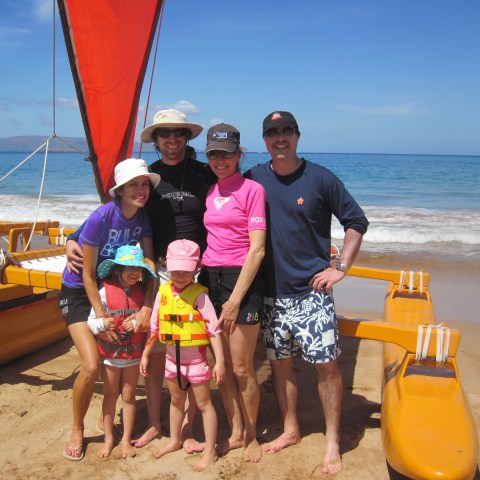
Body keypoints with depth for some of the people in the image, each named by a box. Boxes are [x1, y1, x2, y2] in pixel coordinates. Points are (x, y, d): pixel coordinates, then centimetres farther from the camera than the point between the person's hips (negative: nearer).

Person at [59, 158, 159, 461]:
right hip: (79, 292, -5)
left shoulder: (143, 217, -10)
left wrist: (147, 306, -20)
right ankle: (77, 431, 10)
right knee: (91, 366, -15)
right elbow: (88, 274, -21)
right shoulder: (101, 217, -26)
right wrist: (101, 318, -21)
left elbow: (150, 262, -9)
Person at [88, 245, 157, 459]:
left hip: (134, 353, 1)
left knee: (128, 396, 12)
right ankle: (108, 437, 29)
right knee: (110, 395, 13)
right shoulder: (105, 291, -12)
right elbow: (91, 322, -11)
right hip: (110, 353, -1)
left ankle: (126, 439, 27)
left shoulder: (142, 292, -5)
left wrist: (137, 323, -22)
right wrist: (102, 323, -32)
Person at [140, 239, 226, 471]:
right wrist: (145, 355, 9)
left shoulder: (199, 294, -18)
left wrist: (219, 361, -19)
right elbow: (154, 327, 6)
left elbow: (214, 329, -17)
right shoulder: (163, 292, -3)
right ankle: (175, 441, 44)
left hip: (196, 358, -5)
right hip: (172, 358, 5)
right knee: (176, 401, 23)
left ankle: (210, 451, 21)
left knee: (203, 403, 8)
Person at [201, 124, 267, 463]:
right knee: (222, 367, 13)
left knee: (242, 369, 2)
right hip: (211, 279, 6)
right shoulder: (209, 193, 12)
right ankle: (236, 432, 30)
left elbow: (257, 249, -12)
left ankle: (252, 436, 24)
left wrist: (235, 298, -15)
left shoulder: (252, 190, -7)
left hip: (242, 280, -6)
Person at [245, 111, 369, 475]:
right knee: (280, 363, 12)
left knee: (326, 363, -1)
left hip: (311, 291, -3)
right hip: (272, 291, 3)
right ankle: (290, 431, 30)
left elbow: (356, 222, 3)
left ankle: (333, 442, 15)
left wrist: (340, 267, -4)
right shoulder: (254, 179, 3)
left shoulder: (320, 178, -4)